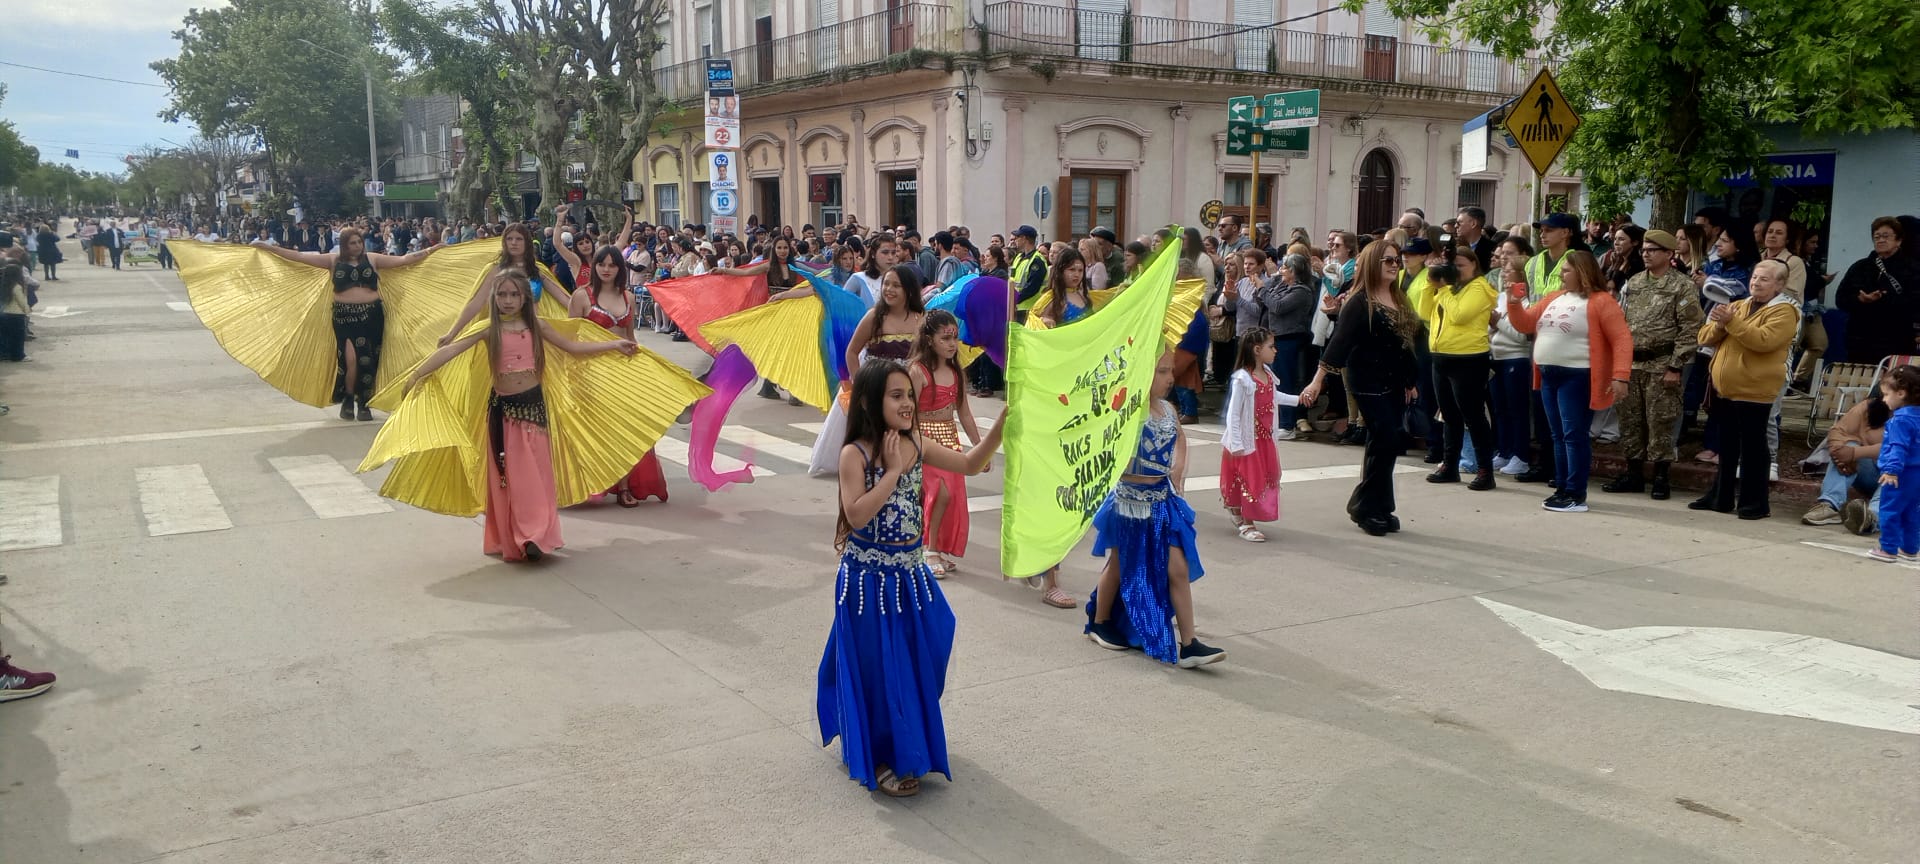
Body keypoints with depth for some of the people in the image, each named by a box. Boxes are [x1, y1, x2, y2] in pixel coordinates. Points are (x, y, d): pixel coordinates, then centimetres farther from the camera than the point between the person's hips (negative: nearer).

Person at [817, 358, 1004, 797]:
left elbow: (970, 465, 4)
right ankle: (883, 759, 21)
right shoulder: (856, 454, -17)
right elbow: (857, 516, -26)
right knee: (879, 666, 5)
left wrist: (1001, 425, -8)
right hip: (870, 577, -6)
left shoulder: (916, 444, 0)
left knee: (916, 658, 17)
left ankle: (908, 744, 39)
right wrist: (892, 470, -25)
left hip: (910, 570, 6)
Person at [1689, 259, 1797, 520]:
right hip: (1725, 389, 7)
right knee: (1726, 447, 14)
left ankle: (1755, 503, 5)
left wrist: (1732, 321, -24)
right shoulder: (1738, 305, 16)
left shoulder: (1783, 311, -5)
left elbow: (1763, 340, -23)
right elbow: (1705, 337, 11)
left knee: (1752, 448, -1)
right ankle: (1720, 497, 23)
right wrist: (1719, 325, -10)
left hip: (1754, 392, -7)